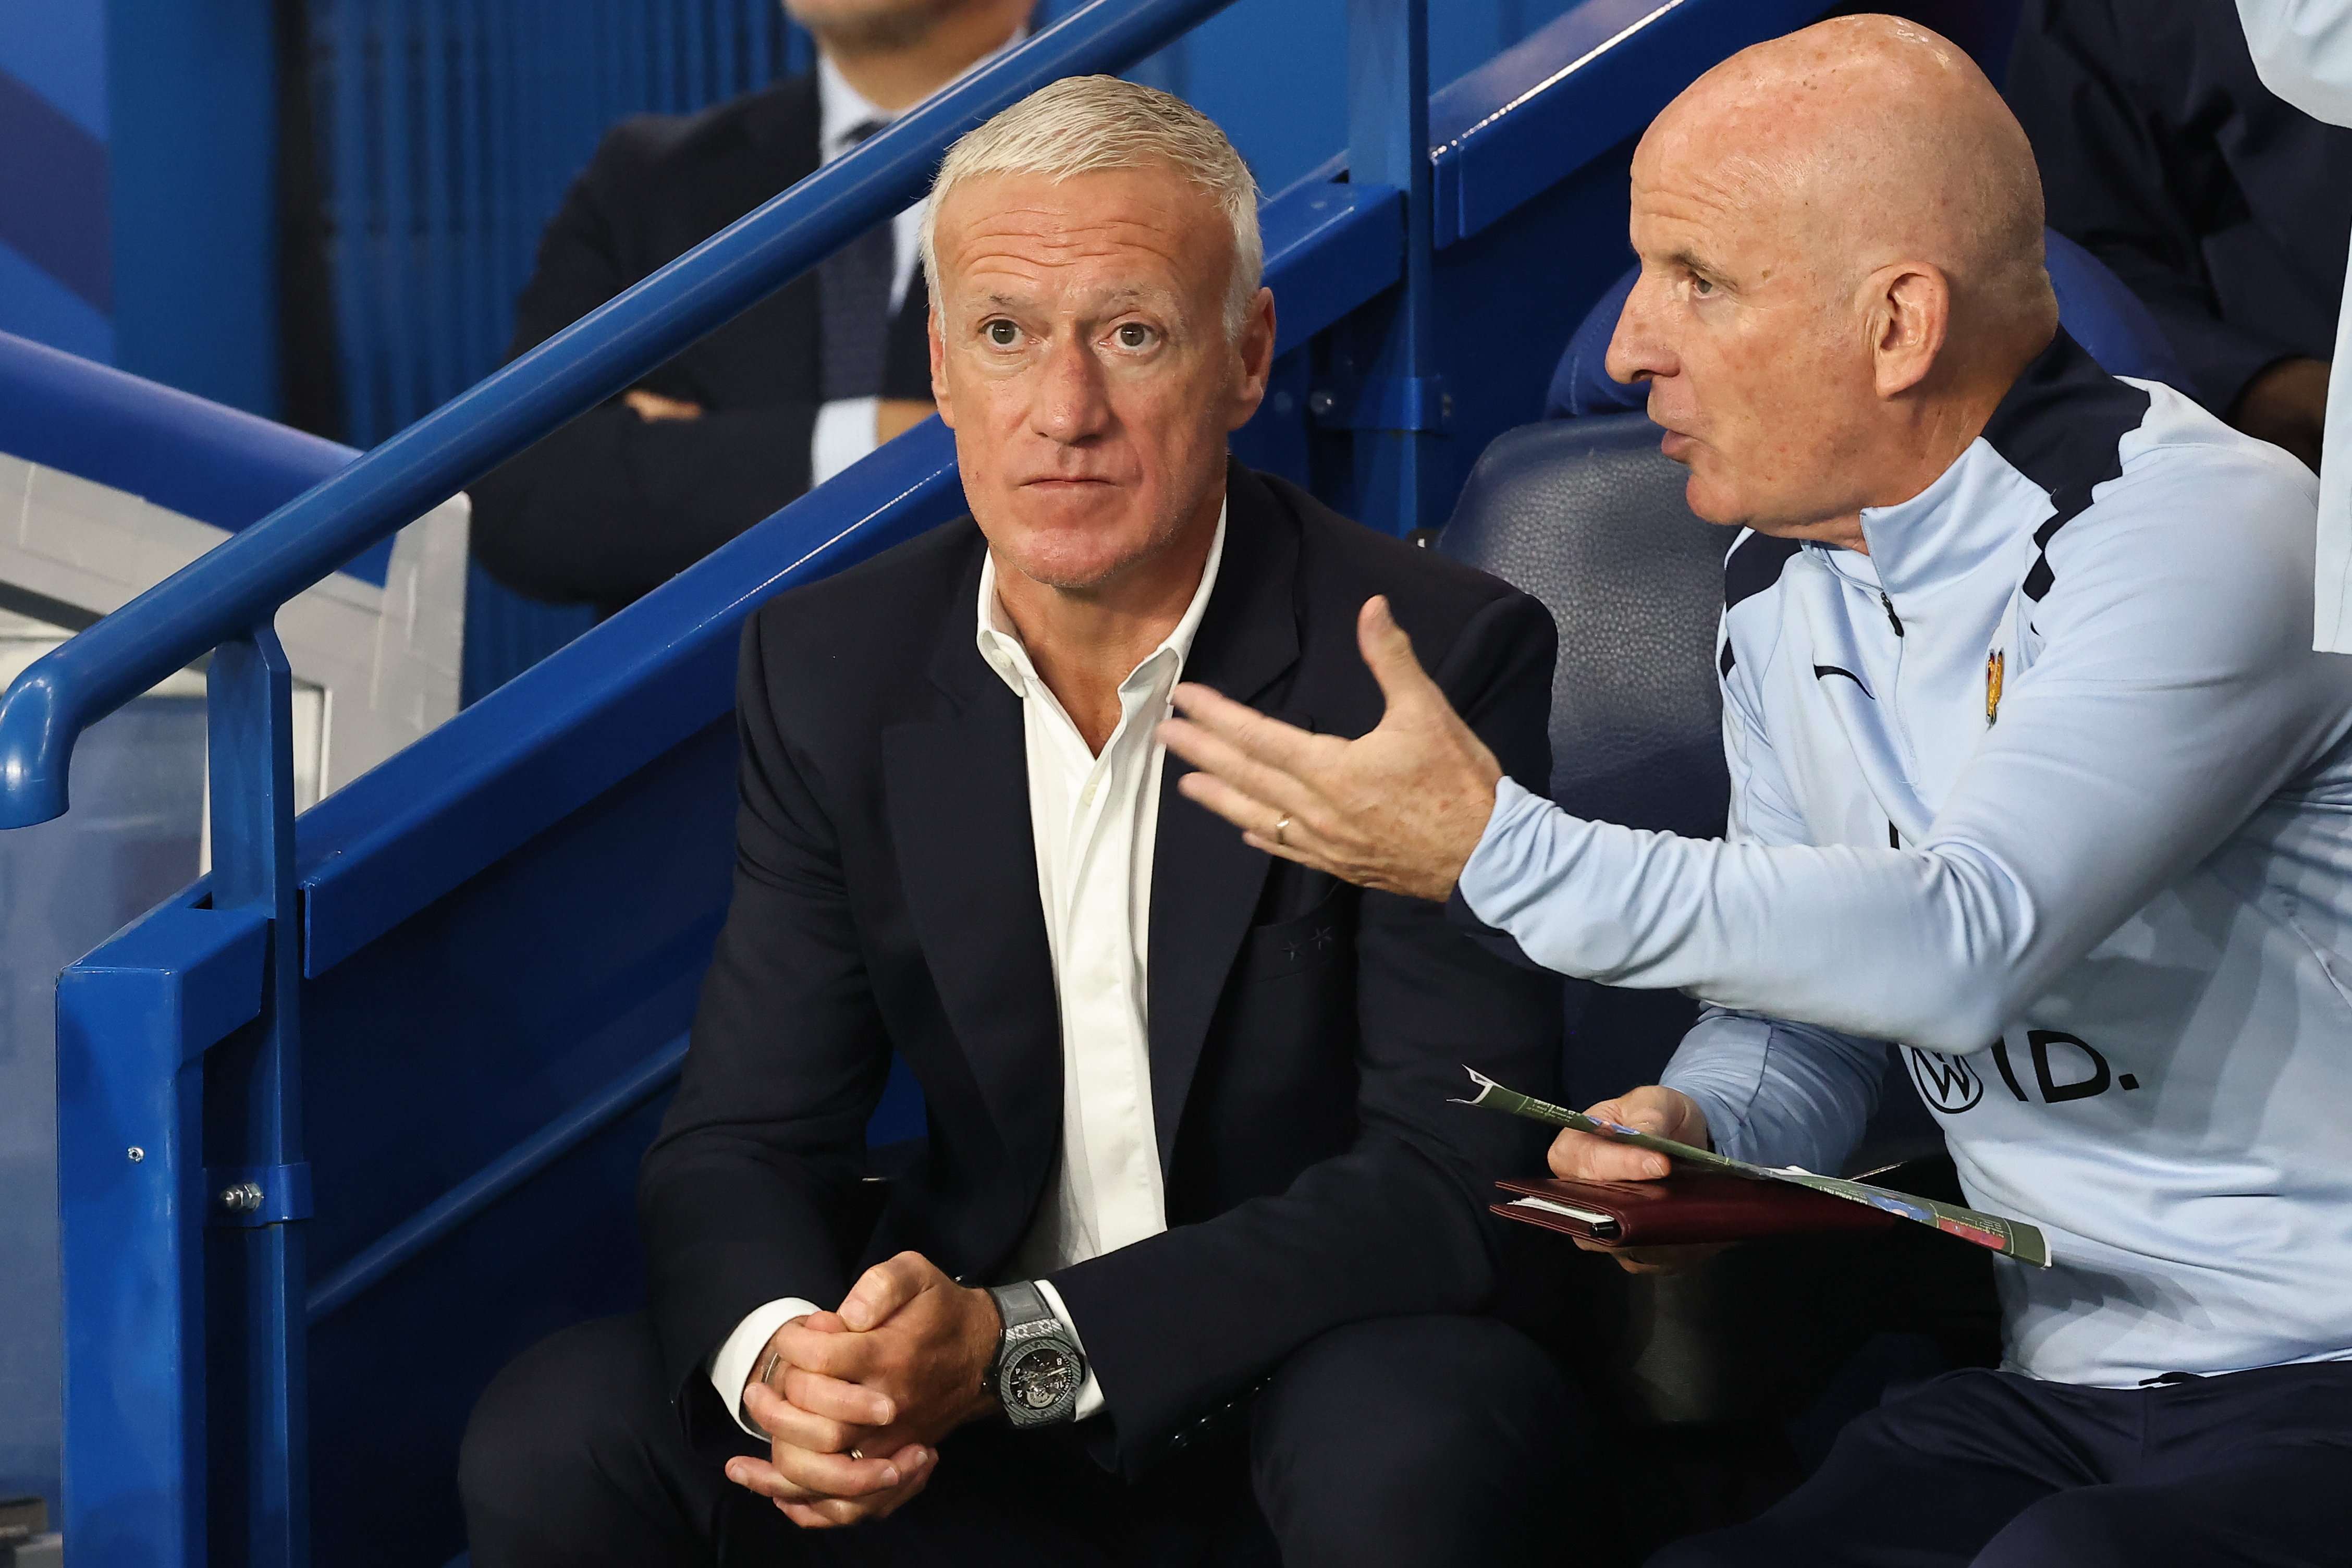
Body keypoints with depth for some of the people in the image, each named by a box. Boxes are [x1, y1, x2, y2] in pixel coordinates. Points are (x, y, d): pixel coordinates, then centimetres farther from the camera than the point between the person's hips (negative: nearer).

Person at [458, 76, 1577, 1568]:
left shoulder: (1436, 656, -14)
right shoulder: (830, 666, 0)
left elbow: (1457, 1178, -18)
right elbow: (744, 1141, 0)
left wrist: (1021, 1345, -29)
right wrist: (775, 1350, -25)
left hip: (1329, 1359, -3)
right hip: (963, 1419, 4)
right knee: (556, 1435, -18)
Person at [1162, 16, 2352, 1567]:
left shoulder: (2200, 529, -15)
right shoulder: (1784, 595, 11)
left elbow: (1966, 946, -26)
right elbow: (1804, 1011, 19)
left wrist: (1491, 846, -23)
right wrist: (1690, 1128, -7)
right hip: (2056, 1397, 7)